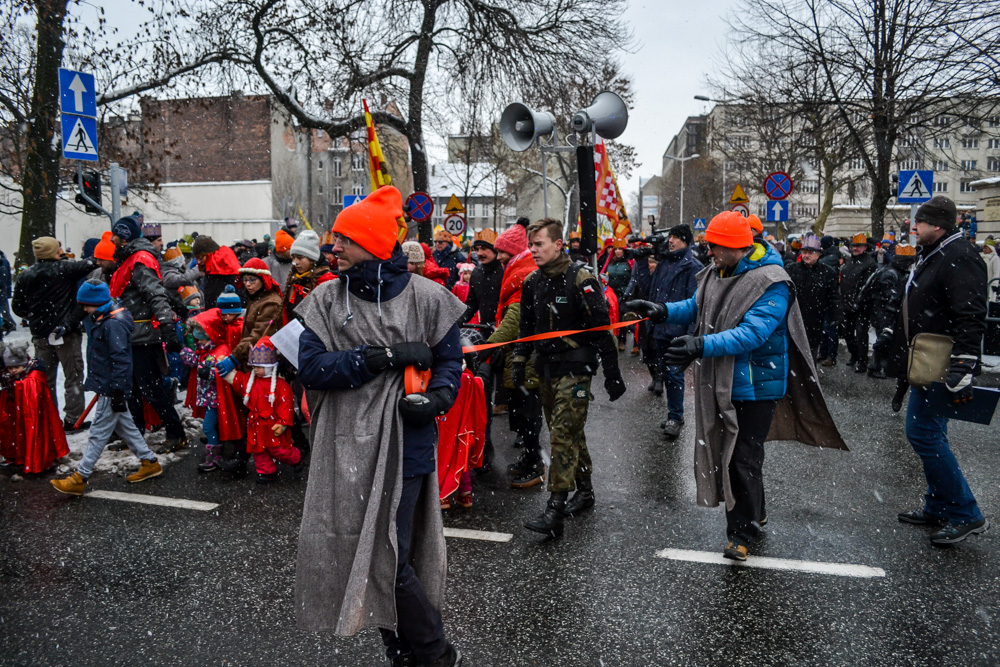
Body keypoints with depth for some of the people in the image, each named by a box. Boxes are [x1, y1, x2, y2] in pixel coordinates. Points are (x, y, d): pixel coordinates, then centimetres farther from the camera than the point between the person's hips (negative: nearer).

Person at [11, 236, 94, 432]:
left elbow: (17, 307, 8)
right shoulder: (64, 269, -12)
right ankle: (73, 420, 4)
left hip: (40, 334, 5)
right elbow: (90, 264, -15)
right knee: (73, 377, 4)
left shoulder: (25, 276, 3)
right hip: (66, 332, -5)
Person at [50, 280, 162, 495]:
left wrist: (117, 391, -24)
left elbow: (120, 359, -23)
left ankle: (79, 478, 4)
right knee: (125, 425, 16)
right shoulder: (100, 319, 11)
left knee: (99, 433, -2)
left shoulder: (114, 323, -21)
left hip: (111, 388, -10)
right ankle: (149, 462, 25)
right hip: (105, 385, 11)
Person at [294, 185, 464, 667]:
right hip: (346, 447, 4)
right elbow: (311, 367, -7)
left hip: (404, 444, -4)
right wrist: (384, 357, -16)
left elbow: (449, 358, 4)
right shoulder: (326, 299, 3)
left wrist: (437, 396, -17)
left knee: (390, 558, -3)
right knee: (357, 554, 14)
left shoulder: (425, 297, -3)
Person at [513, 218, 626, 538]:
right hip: (547, 368, 7)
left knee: (563, 434, -11)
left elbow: (602, 328, -11)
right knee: (570, 432, 15)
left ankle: (555, 510, -9)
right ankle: (584, 491, 30)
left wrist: (612, 373, -11)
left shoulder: (581, 278, -12)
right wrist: (519, 362, 10)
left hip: (575, 369, -7)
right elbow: (526, 327, 18)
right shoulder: (532, 282, 9)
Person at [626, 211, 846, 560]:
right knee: (727, 451, 19)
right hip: (722, 383, 9)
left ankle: (743, 532, 14)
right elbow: (696, 307, 19)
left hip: (755, 385, -8)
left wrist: (703, 345, -40)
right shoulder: (716, 273, 7)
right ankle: (755, 515, 39)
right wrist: (662, 311, 1)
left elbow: (752, 333, -30)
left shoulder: (770, 283, -20)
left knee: (744, 458, -2)